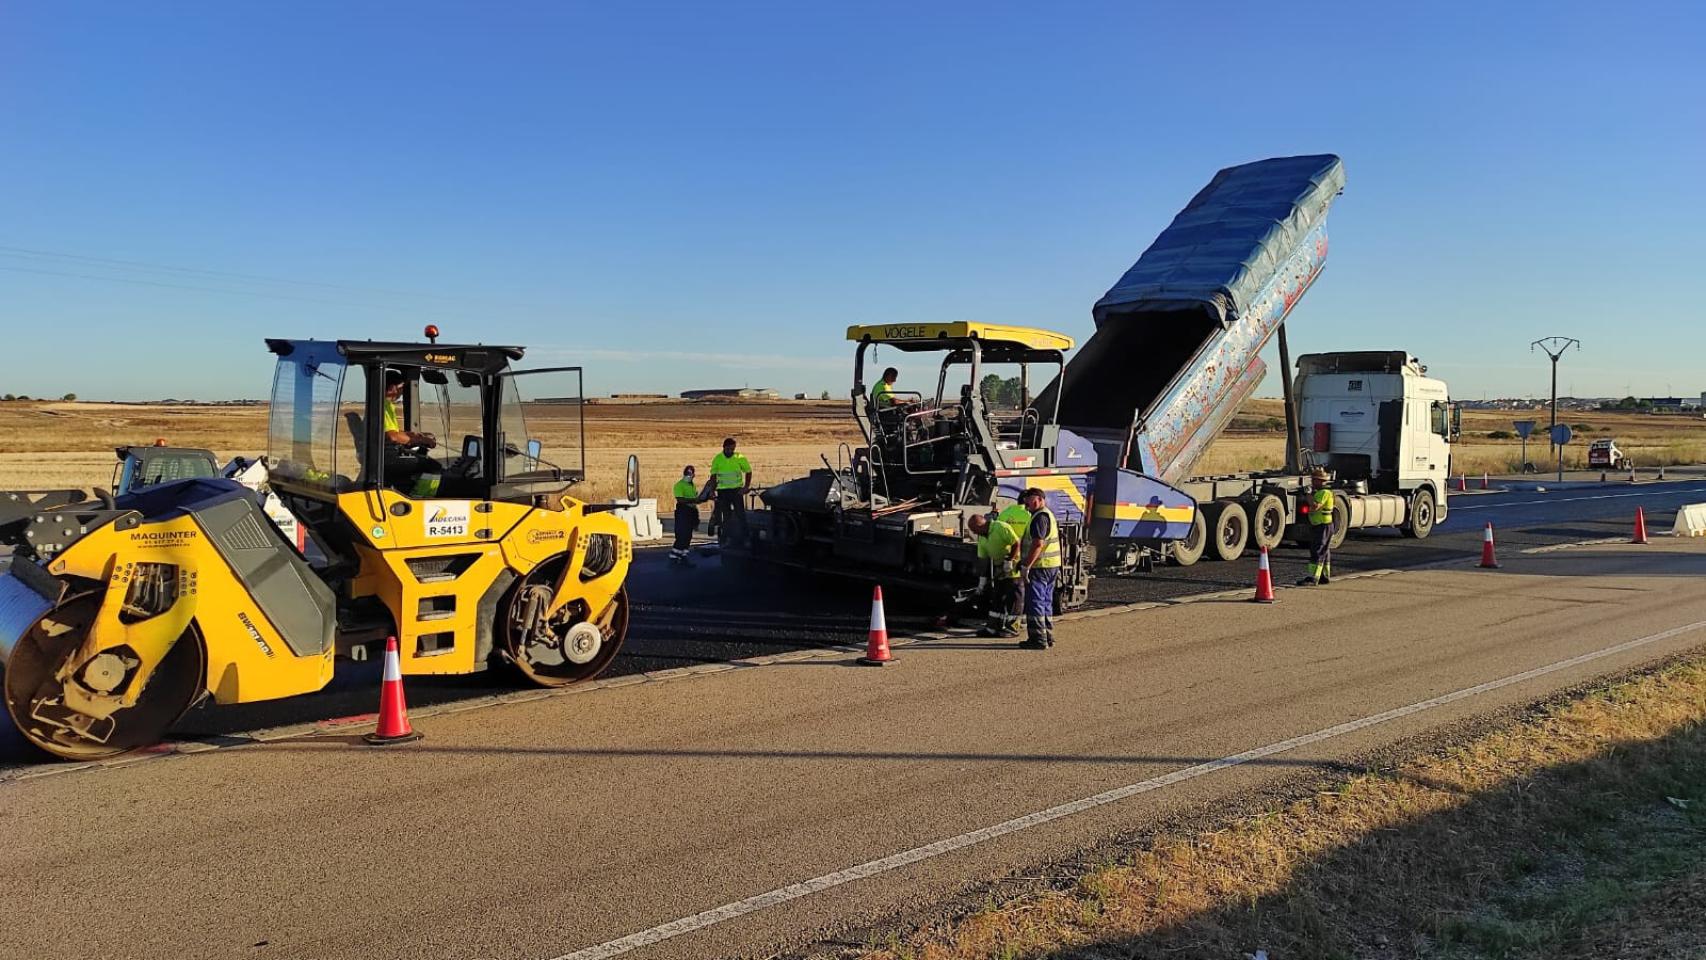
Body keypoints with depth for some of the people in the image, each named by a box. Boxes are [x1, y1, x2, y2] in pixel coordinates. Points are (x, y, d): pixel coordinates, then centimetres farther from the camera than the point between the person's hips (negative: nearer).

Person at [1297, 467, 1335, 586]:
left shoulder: (1324, 493, -16)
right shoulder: (1318, 492, 17)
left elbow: (1315, 507, -27)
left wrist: (1309, 494, -17)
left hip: (1323, 526, -11)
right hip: (1317, 526, 11)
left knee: (1318, 553, -13)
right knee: (1324, 553, 15)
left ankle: (1313, 579, -17)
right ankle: (1325, 576, 22)